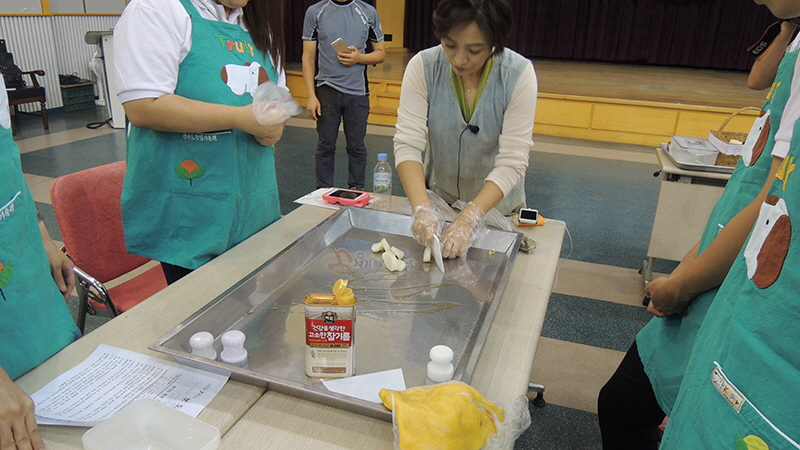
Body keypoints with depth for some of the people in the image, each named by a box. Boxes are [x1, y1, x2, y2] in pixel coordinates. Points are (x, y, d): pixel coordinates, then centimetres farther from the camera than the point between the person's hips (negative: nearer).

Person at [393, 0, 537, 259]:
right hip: (436, 197, 1)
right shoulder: (422, 66, -20)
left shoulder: (519, 75, -22)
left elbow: (512, 163, -25)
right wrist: (422, 209, -39)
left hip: (496, 203, -1)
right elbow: (407, 144, -24)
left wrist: (468, 220, -36)